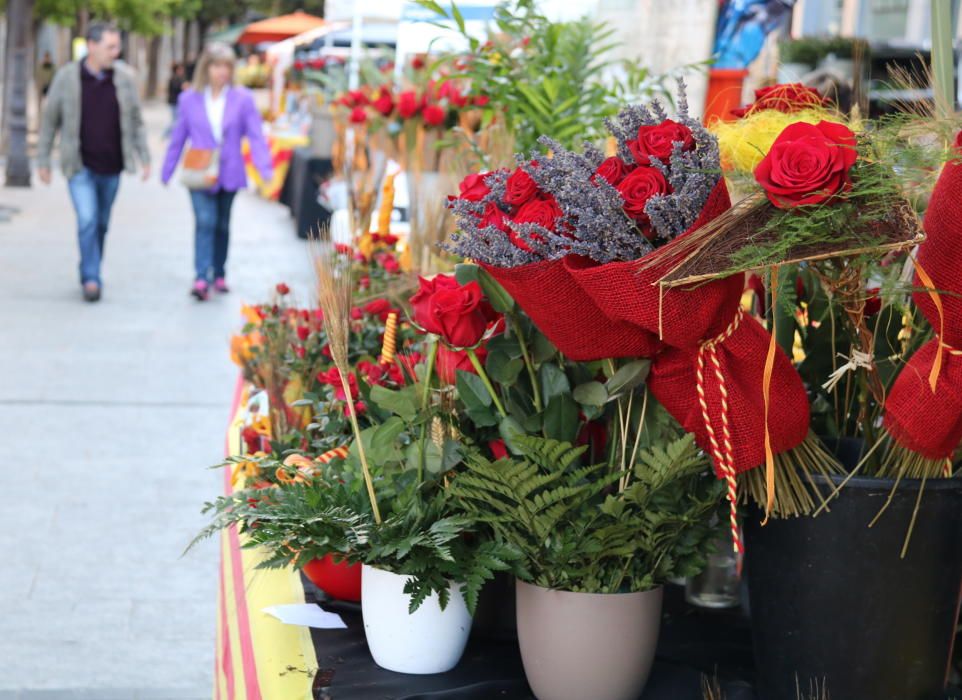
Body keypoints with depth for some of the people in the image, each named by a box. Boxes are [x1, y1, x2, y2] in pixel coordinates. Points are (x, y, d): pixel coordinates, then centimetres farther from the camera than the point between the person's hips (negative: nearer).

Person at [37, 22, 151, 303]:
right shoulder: (67, 77, -7)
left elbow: (136, 121, 7)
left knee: (101, 224, 12)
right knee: (87, 221, -14)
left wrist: (144, 157, 1)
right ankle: (91, 279, -9)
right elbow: (49, 120, 1)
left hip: (111, 166, 3)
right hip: (80, 166, -3)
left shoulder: (124, 77, -1)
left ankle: (90, 273, 29)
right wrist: (43, 161, 1)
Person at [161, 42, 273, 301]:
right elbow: (178, 138, 8)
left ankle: (219, 275, 26)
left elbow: (255, 136, -4)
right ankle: (201, 278, -20)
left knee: (222, 225, 13)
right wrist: (166, 172, 11)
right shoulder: (189, 99, 2)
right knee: (205, 222, -15)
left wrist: (265, 168, -15)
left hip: (229, 174, 1)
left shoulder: (243, 99, -1)